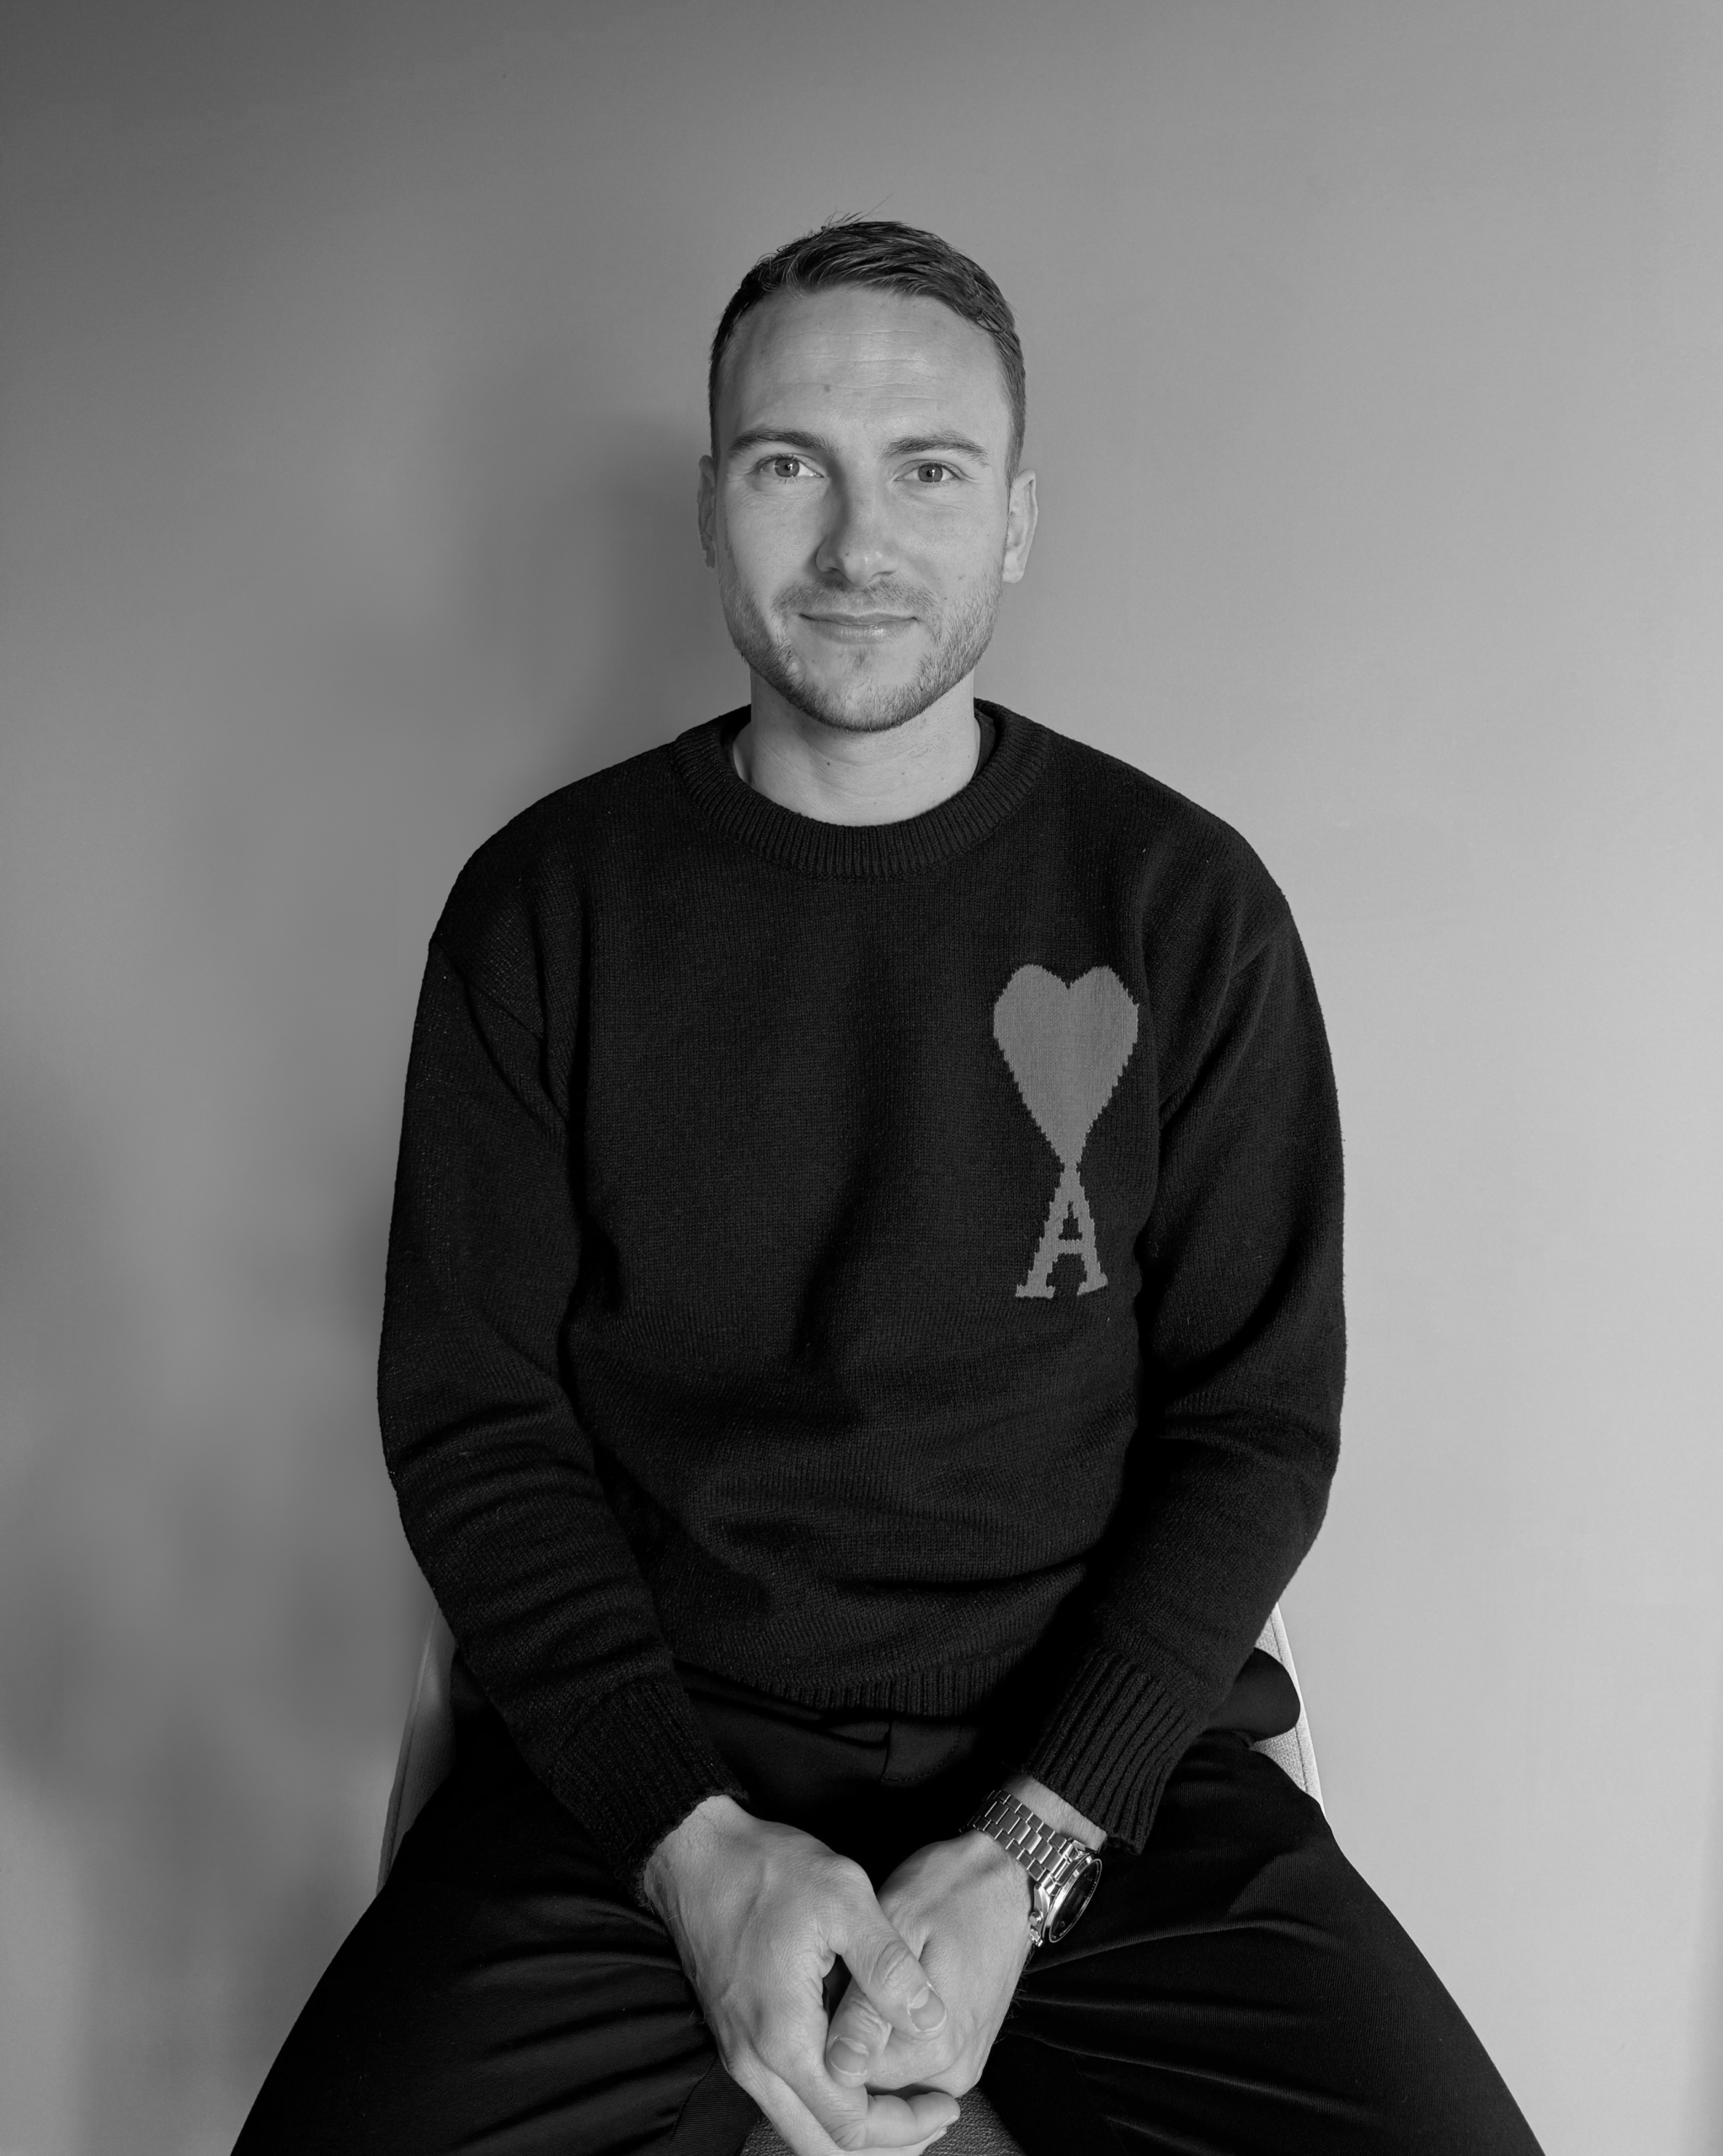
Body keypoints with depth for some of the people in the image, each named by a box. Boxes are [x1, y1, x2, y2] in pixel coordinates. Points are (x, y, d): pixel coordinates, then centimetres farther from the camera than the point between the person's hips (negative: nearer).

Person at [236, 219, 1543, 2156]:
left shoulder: (1182, 906, 0)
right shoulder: (544, 904, 1)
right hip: (634, 1770, 0)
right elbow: (468, 1413, 1)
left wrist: (1031, 1854, -11)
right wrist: (691, 1841, -11)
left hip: (1105, 1773, 1)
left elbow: (1259, 1420, 0)